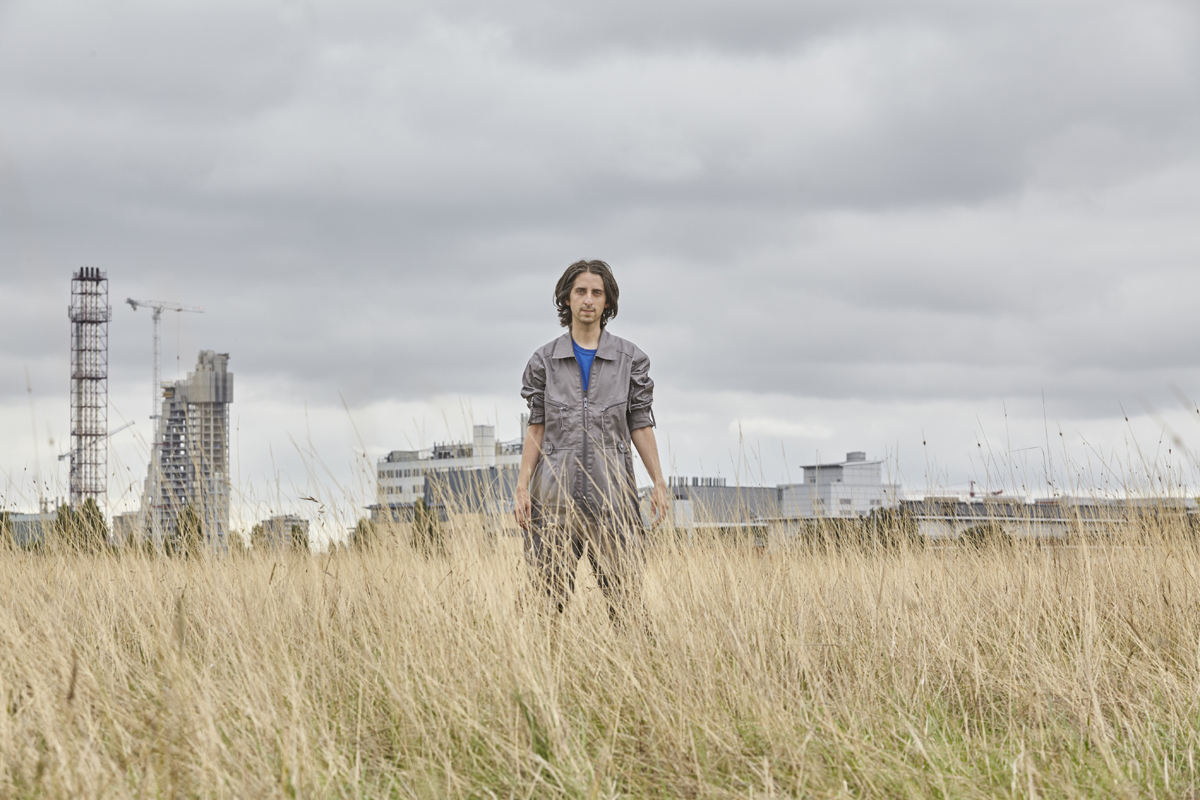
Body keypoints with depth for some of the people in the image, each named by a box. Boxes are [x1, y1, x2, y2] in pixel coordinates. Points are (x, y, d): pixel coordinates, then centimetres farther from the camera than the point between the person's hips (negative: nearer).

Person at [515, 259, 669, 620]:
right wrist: (522, 486, 0)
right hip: (556, 494, 0)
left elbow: (640, 426, 7)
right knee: (551, 594, -1)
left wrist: (658, 482, -1)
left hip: (612, 494, 0)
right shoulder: (545, 359, 8)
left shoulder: (630, 358, 7)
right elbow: (536, 427, 8)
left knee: (625, 595, -5)